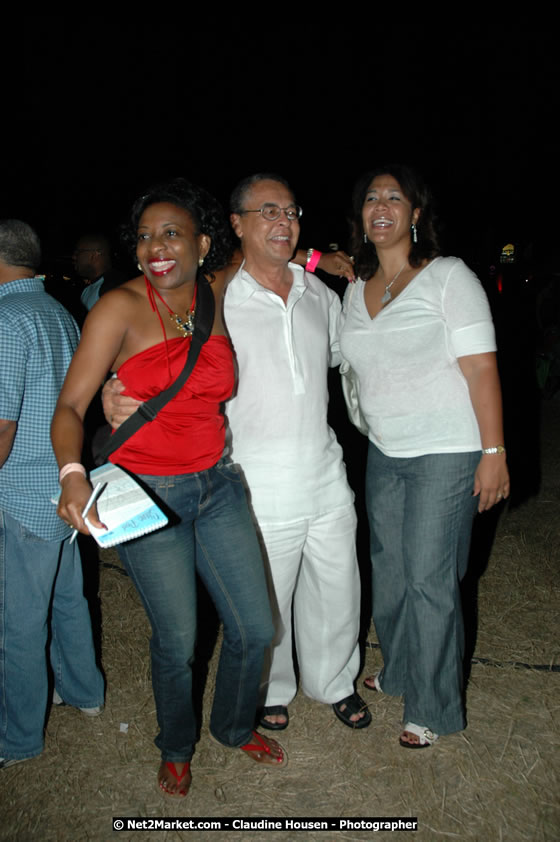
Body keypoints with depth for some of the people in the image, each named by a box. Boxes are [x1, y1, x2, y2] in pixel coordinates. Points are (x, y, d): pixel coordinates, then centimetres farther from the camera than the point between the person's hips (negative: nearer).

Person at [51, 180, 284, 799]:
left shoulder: (218, 297, 2)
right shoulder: (120, 307, -11)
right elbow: (69, 406, -13)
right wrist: (73, 474, -30)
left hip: (217, 484, 5)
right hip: (147, 495, -4)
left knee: (255, 629, 11)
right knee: (177, 642, 7)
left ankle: (234, 726, 42)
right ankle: (176, 747, 39)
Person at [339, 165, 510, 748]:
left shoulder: (448, 277, -9)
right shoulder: (356, 289, 10)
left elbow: (481, 367, -13)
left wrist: (493, 450, -16)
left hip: (446, 453, -6)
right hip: (383, 453, 6)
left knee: (429, 579, -1)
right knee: (388, 569, 14)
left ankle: (433, 708, 18)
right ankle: (398, 672, 37)